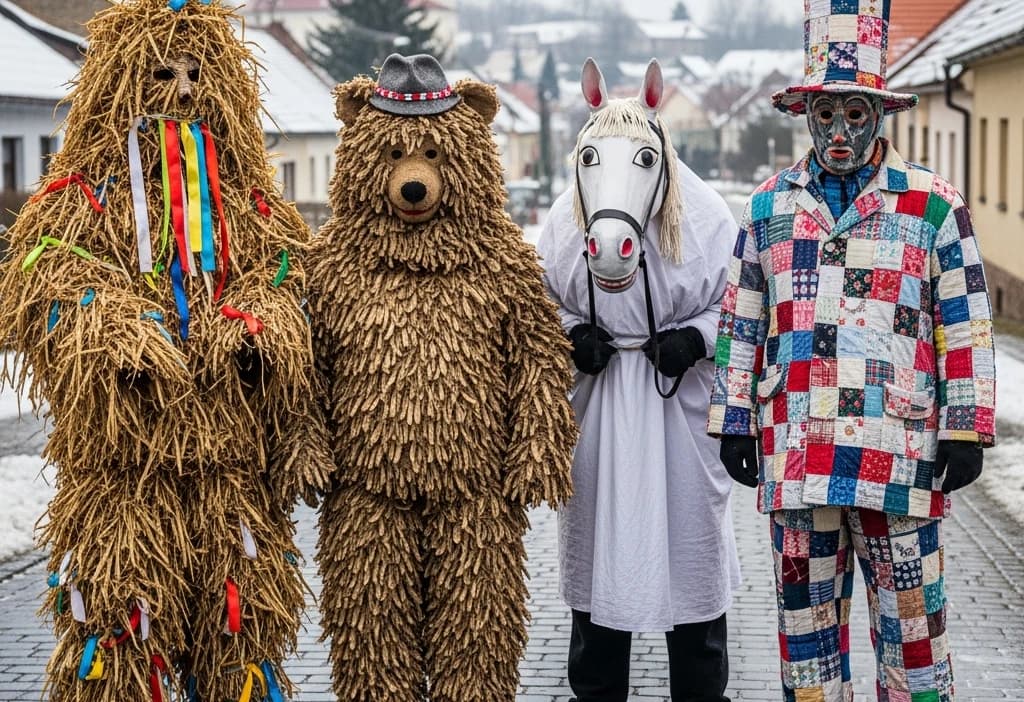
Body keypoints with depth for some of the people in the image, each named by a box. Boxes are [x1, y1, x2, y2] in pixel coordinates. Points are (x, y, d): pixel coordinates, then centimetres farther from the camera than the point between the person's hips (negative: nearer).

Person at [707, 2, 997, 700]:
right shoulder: (768, 206, 10)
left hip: (901, 450, -3)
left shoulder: (934, 206, 2)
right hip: (794, 450, 3)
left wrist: (966, 431, -3)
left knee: (910, 612, 3)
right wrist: (734, 423, 9)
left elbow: (966, 326, 1)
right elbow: (741, 324, 13)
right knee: (806, 609, 11)